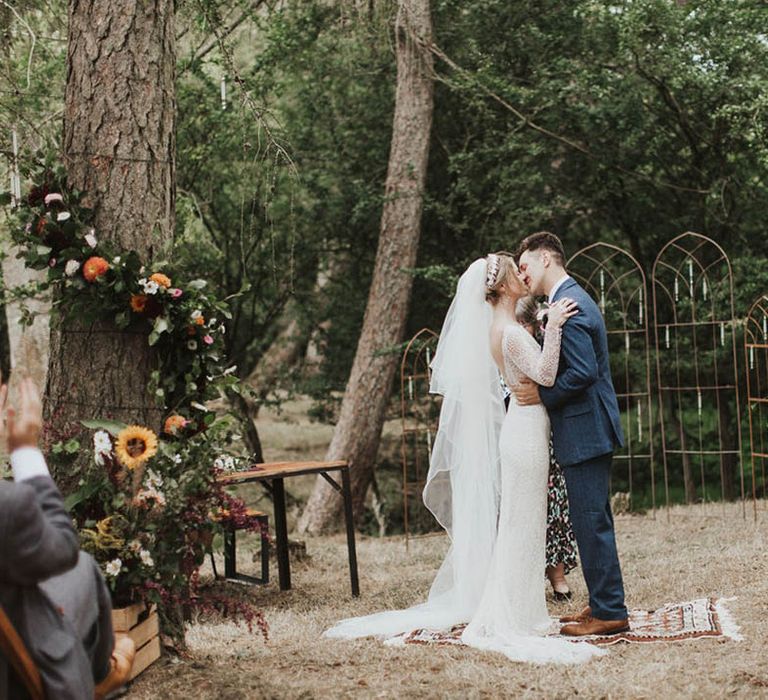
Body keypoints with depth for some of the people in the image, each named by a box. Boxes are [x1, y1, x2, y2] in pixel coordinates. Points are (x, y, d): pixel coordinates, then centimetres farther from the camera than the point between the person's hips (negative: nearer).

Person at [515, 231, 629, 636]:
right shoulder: (573, 299, 16)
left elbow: (584, 372, -24)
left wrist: (542, 395, -14)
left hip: (585, 431, -11)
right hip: (587, 430, 11)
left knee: (591, 523, -5)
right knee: (592, 522, 15)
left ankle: (609, 613, 0)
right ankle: (603, 604, 23)